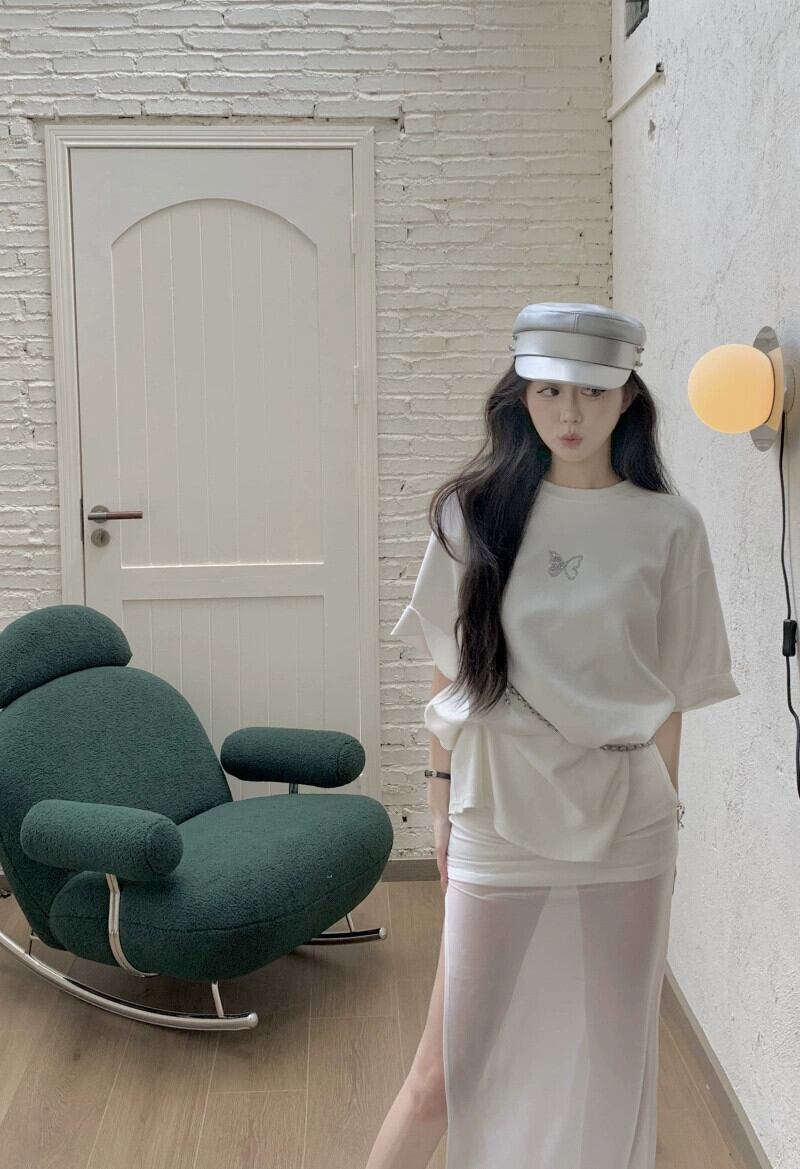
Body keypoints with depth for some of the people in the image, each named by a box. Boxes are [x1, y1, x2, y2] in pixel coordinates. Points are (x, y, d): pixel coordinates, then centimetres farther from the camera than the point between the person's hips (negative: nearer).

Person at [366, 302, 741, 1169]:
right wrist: (443, 792, 6)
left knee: (612, 1061, 13)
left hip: (623, 828, 1)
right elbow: (448, 671, 5)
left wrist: (662, 816, 6)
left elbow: (670, 696, 3)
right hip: (499, 817, 0)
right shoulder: (473, 513, -1)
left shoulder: (668, 528, -2)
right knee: (451, 1067, 5)